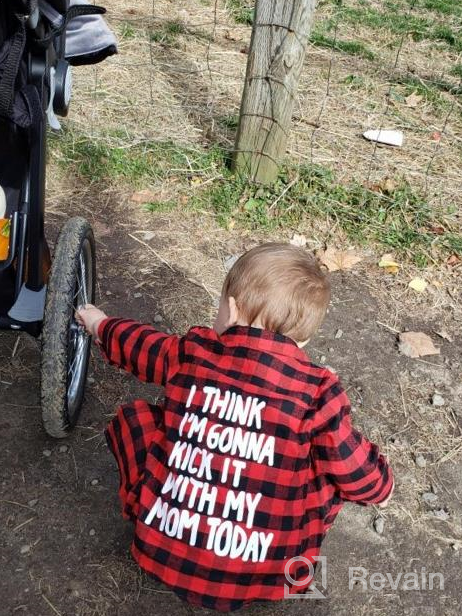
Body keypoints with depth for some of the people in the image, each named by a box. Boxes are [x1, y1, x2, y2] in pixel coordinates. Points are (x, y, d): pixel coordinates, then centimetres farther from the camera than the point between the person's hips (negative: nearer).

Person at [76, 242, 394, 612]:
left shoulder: (192, 352, -4)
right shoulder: (318, 391, -13)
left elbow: (137, 346, 17)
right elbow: (357, 474, -3)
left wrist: (101, 326, 40)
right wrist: (380, 485, 21)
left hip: (162, 546, 2)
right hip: (259, 573, -1)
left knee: (133, 417, 15)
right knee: (337, 470, 12)